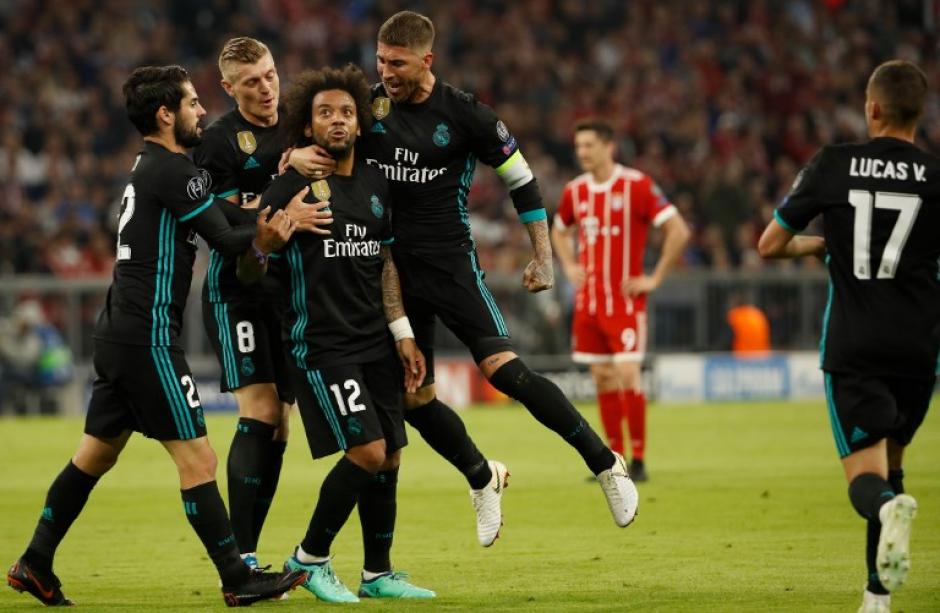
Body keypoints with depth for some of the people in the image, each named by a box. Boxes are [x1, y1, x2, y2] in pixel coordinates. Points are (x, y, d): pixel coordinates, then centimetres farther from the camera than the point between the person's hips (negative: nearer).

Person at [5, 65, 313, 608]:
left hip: (118, 333, 10)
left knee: (95, 455, 15)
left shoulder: (151, 167, 18)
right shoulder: (172, 170, -13)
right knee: (197, 458, -7)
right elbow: (226, 239, -16)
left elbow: (218, 223, 14)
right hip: (148, 338, -10)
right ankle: (238, 580, -4)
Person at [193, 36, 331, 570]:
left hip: (286, 289, 6)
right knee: (259, 411, -15)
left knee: (279, 423, 5)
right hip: (236, 290, -6)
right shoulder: (220, 141, -8)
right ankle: (241, 559, -13)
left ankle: (248, 552, 11)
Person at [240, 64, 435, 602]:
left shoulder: (375, 184, 10)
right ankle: (310, 558, 2)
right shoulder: (293, 186, -8)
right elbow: (249, 268, -8)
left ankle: (378, 574, 19)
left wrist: (403, 336, 12)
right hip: (320, 345, -6)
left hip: (375, 342, 6)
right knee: (367, 451, -16)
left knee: (389, 457, 5)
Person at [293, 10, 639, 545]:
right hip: (392, 269, 4)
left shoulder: (463, 113, -8)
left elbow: (521, 179, 2)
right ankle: (484, 480, 32)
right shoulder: (367, 104, 0)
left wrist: (544, 256, 0)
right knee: (414, 401, 6)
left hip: (451, 263, -4)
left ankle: (606, 465, -10)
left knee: (504, 369, -20)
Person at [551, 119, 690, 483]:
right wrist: (569, 266, 11)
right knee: (603, 380, 7)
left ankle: (639, 460, -6)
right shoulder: (575, 191, 8)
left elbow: (678, 231, -11)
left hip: (625, 299, -5)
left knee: (627, 374, -13)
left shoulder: (637, 185, -10)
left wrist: (654, 279, -11)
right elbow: (560, 231, 29)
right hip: (588, 299, 5)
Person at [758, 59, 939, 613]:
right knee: (890, 461, 21)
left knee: (866, 476, -5)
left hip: (852, 346, -1)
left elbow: (771, 245, 6)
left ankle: (890, 507, -42)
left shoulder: (832, 166, 0)